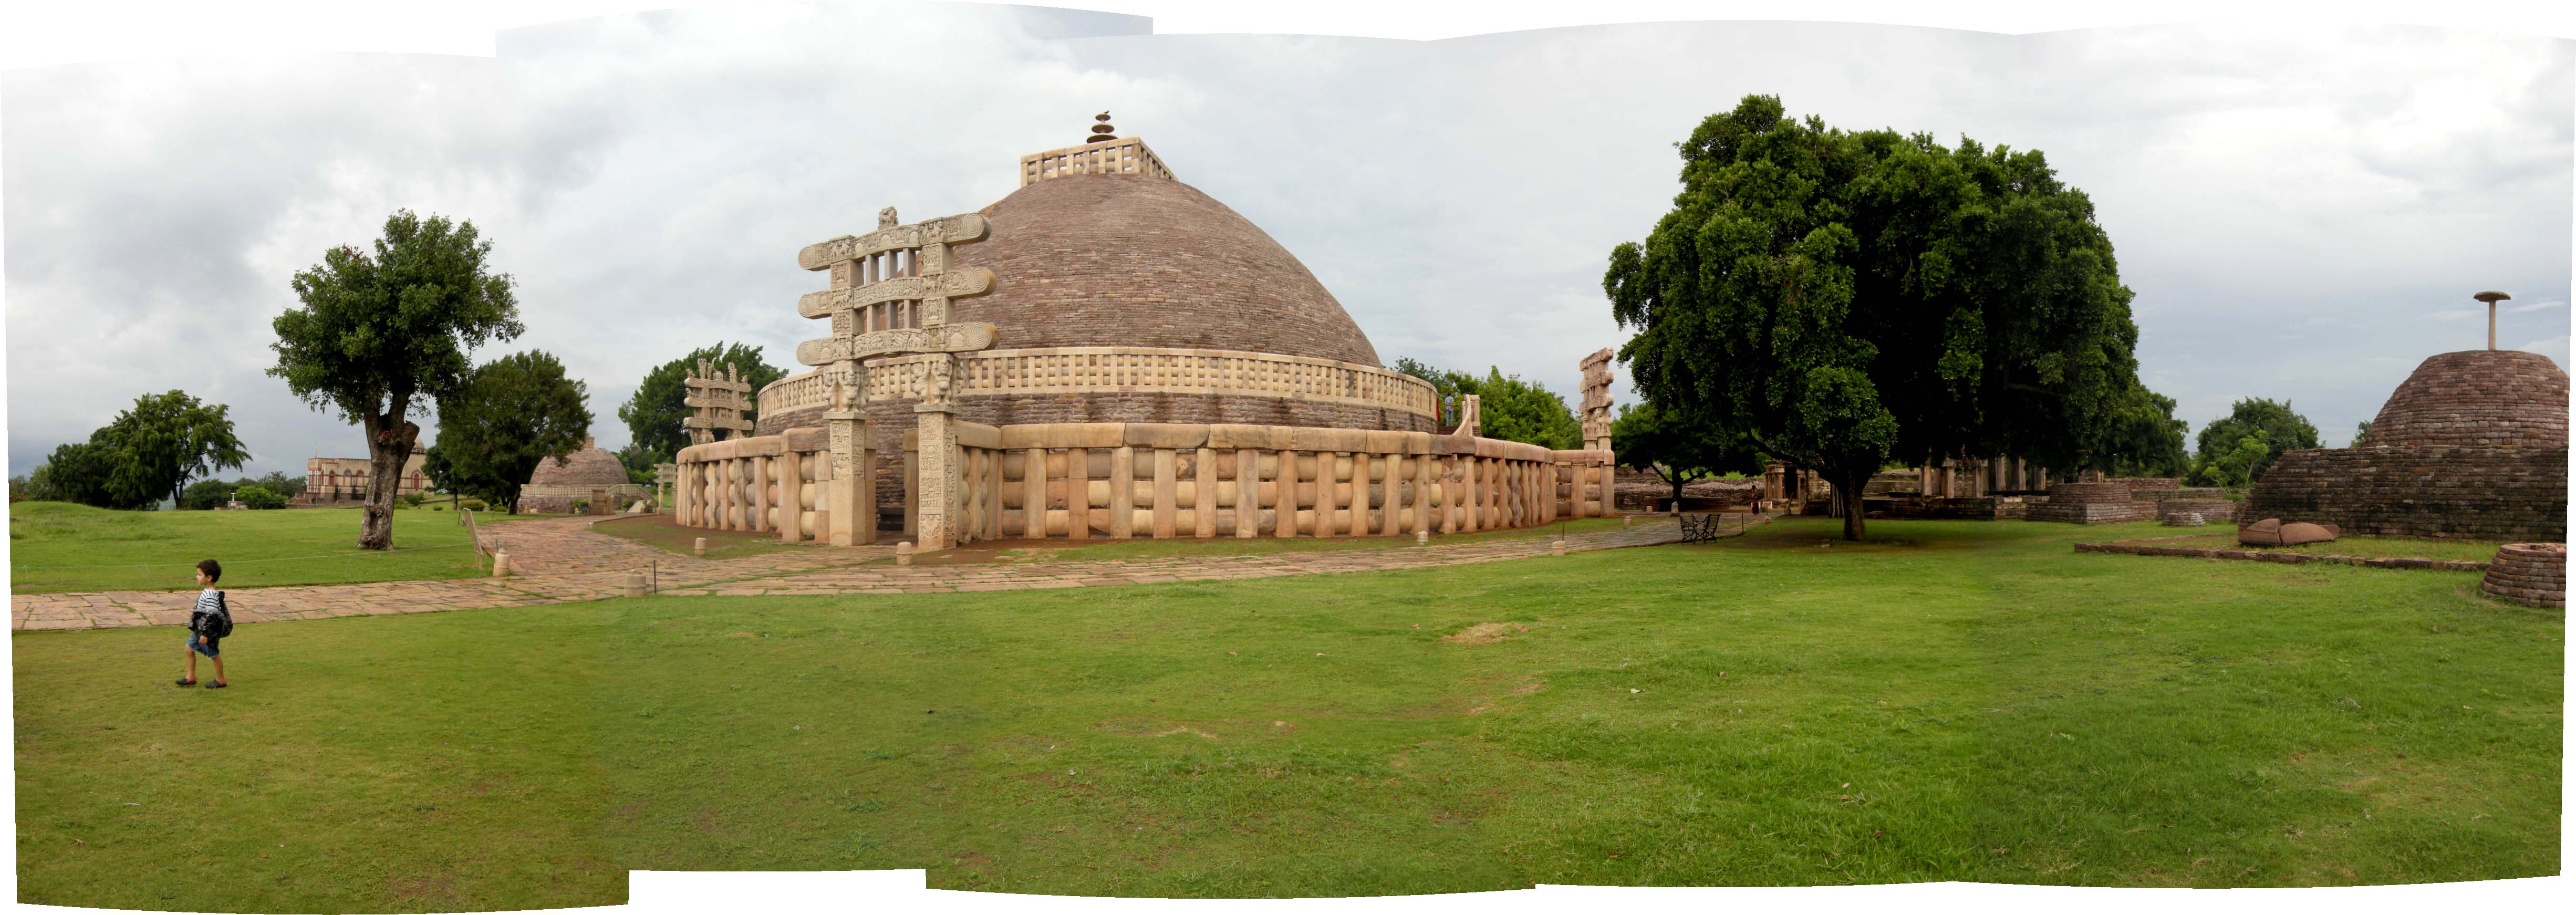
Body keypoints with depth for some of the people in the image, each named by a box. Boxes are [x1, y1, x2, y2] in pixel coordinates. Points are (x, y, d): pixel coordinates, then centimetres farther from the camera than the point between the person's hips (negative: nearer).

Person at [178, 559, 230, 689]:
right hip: (199, 630, 10)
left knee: (214, 655, 3)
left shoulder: (211, 595, -25)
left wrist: (205, 634, -25)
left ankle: (220, 681, 16)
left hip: (208, 632, -10)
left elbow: (211, 616, -27)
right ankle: (191, 677, 24)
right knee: (189, 650, 14)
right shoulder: (206, 592, 7)